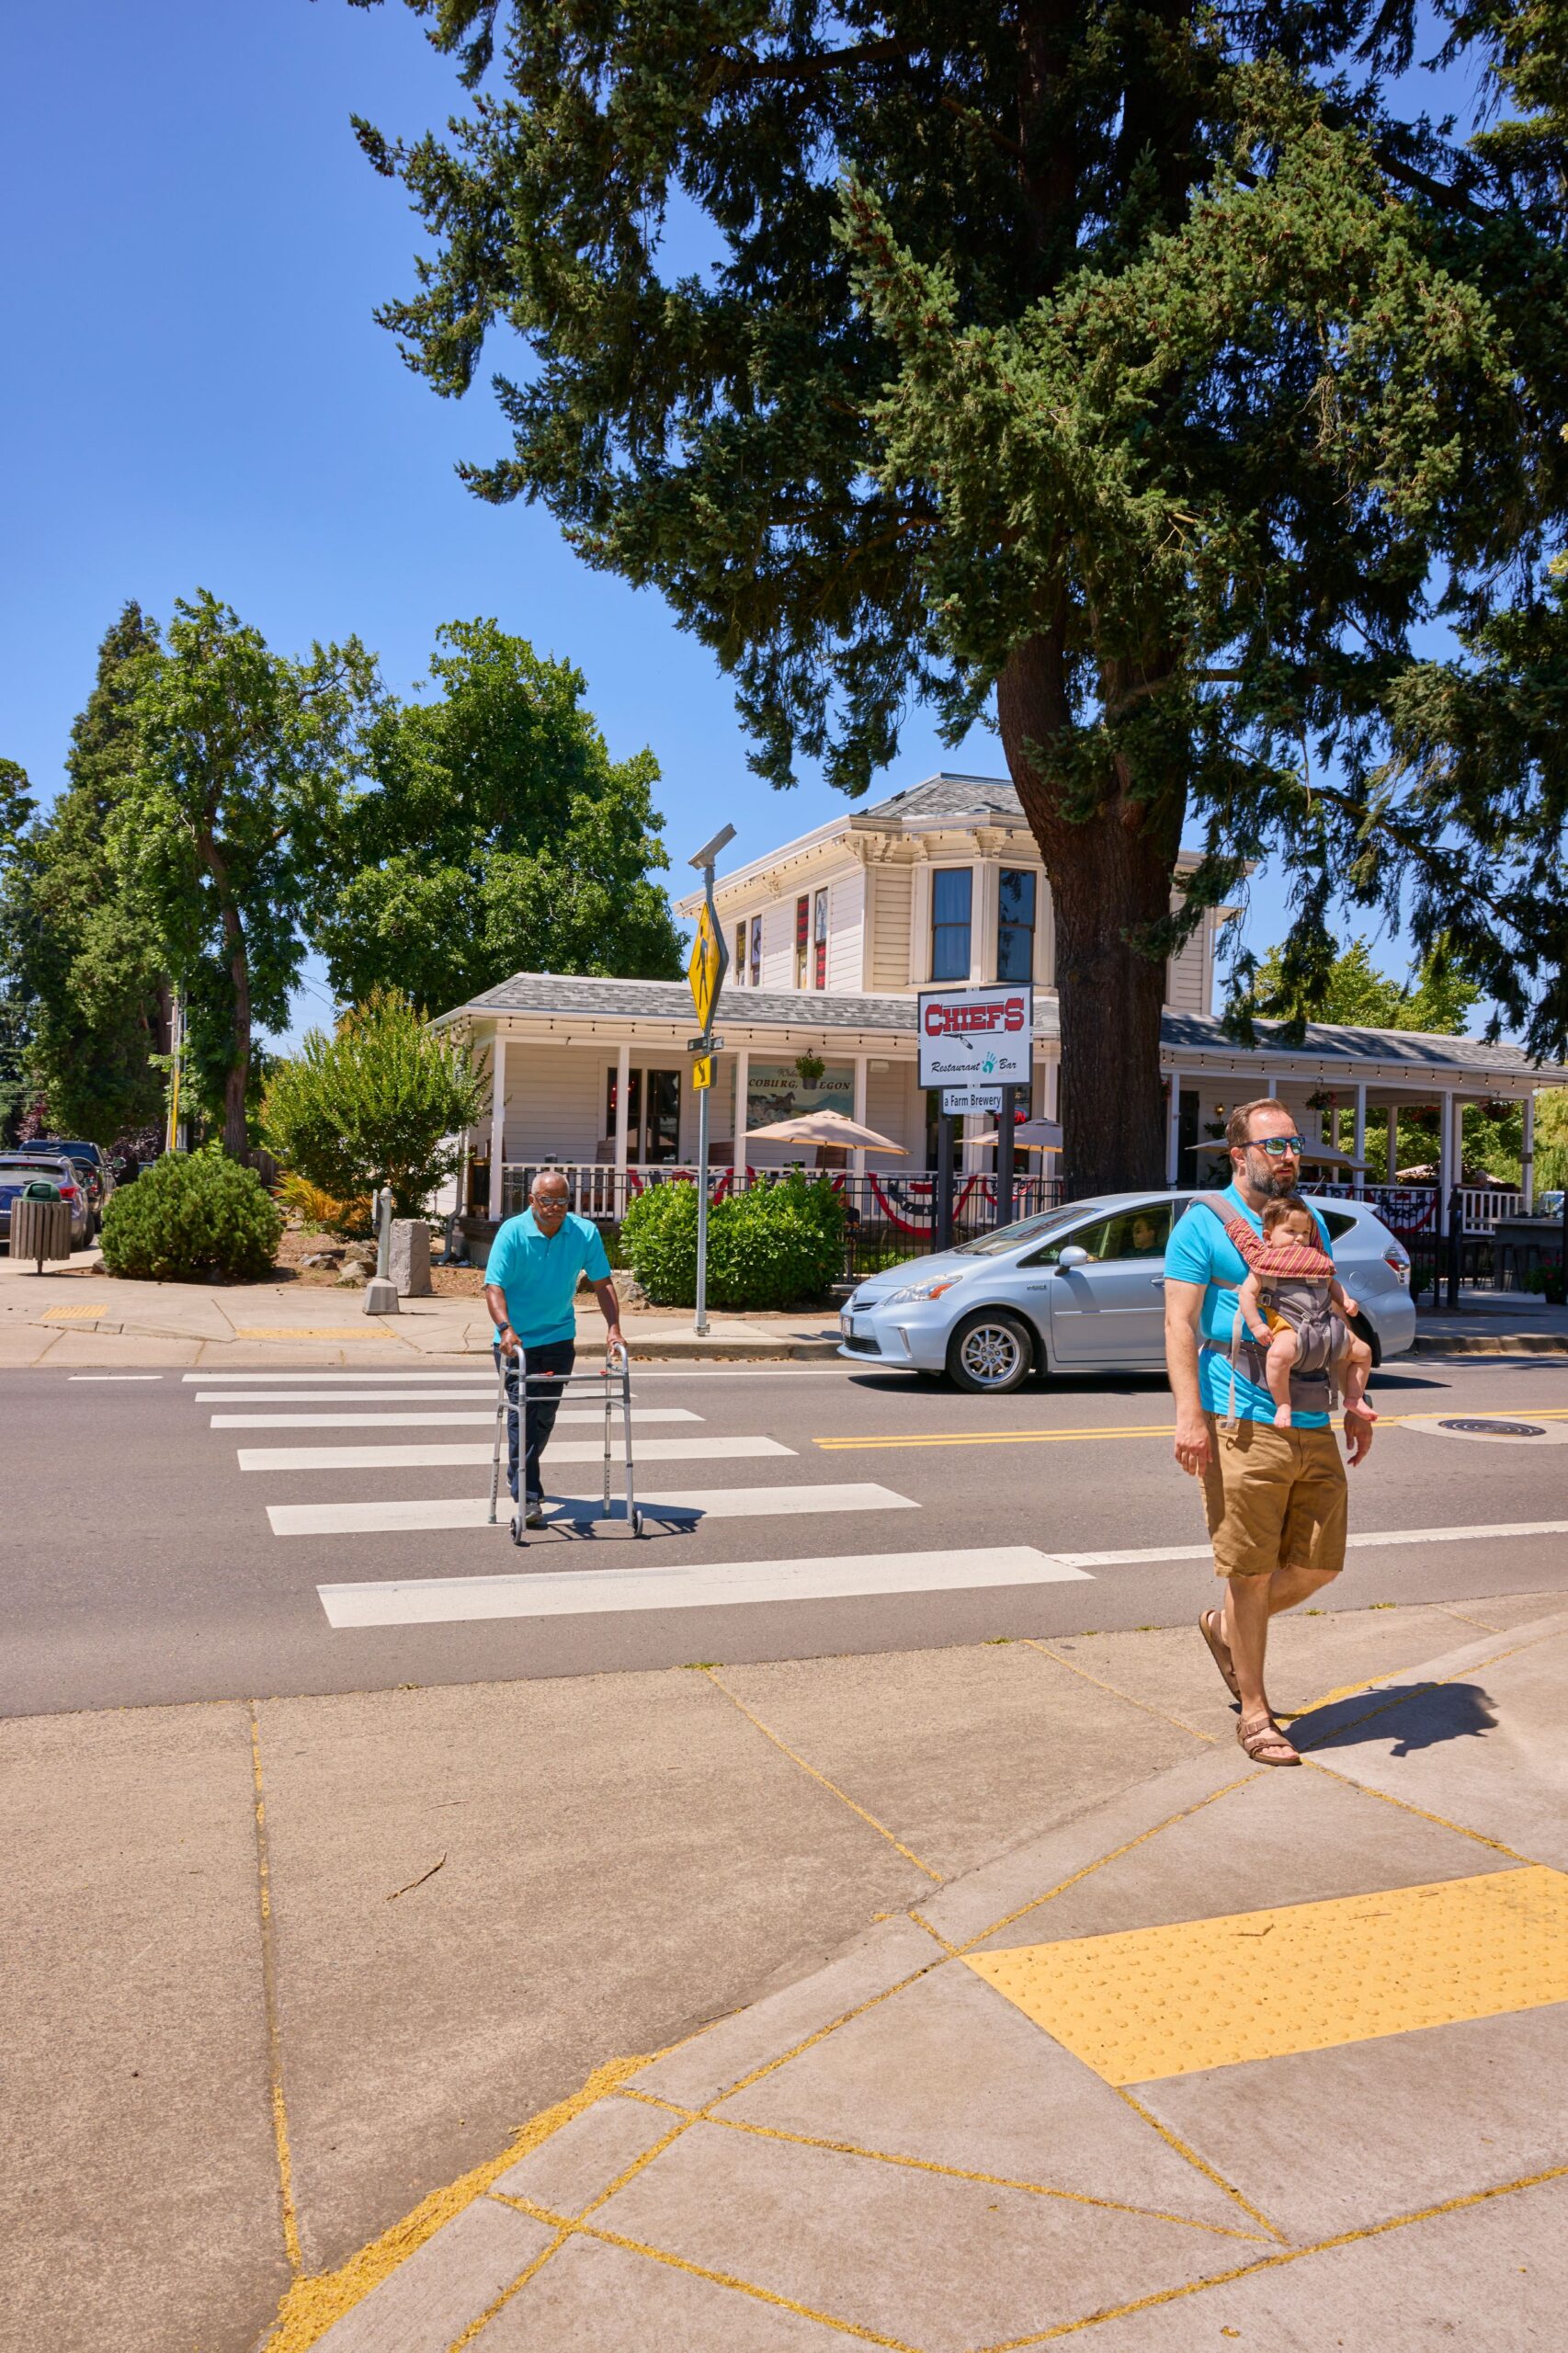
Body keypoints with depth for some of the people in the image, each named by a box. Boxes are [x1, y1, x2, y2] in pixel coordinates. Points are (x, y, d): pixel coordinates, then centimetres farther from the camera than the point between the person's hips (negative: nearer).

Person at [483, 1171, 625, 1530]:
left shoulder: (585, 1233, -7)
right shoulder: (512, 1232, -15)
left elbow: (602, 1283, -1)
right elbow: (494, 1286, -19)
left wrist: (613, 1328, -12)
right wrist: (506, 1328, -34)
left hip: (558, 1337, 3)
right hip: (516, 1341, -3)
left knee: (546, 1414, 10)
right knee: (523, 1410, -11)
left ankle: (523, 1476, 33)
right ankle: (527, 1496, -10)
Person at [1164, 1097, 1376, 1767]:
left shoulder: (1309, 1221, 16)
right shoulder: (1204, 1223, -4)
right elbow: (1180, 1324, -9)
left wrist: (1352, 1403, 15)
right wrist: (1189, 1414, -18)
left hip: (1315, 1429, 6)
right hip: (1244, 1428, -6)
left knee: (1319, 1564, 9)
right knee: (1251, 1574, 1)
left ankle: (1225, 1628, 34)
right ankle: (1255, 1713, 17)